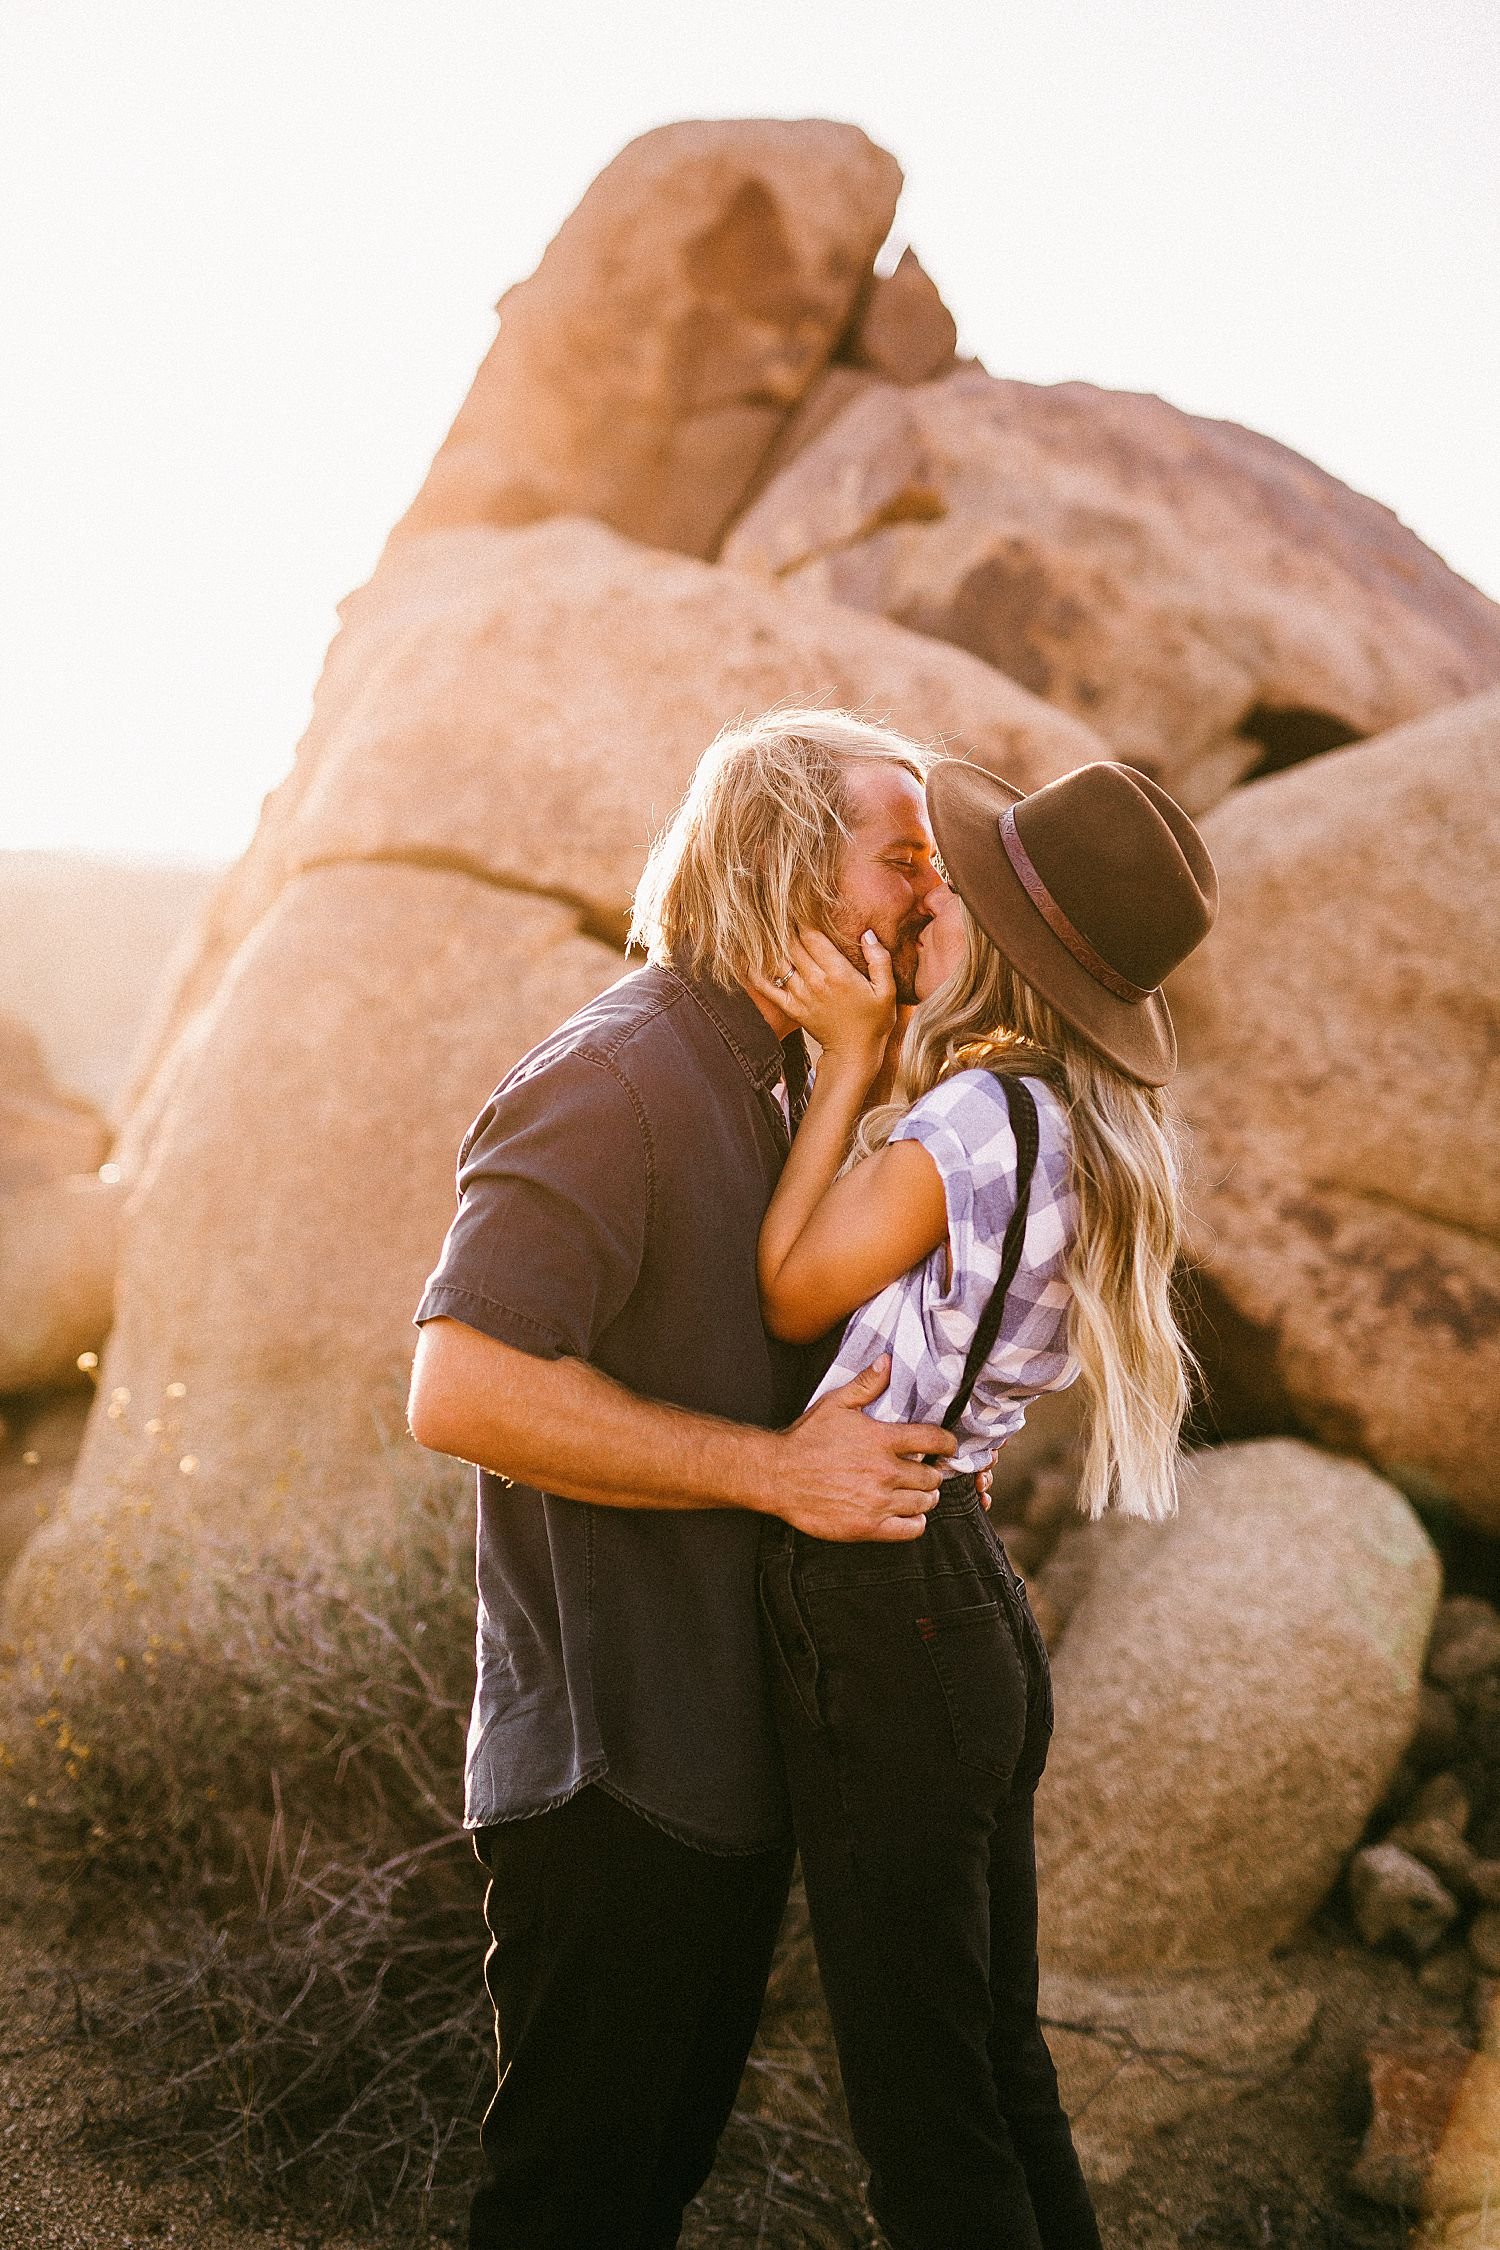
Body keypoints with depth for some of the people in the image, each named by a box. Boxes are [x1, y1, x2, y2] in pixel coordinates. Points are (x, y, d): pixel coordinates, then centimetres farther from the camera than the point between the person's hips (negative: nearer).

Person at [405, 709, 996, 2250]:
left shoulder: (779, 1084, 13)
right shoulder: (610, 1080, -18)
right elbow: (461, 1388, -28)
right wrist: (776, 1467, -25)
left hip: (733, 1757, 9)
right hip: (609, 1774, -9)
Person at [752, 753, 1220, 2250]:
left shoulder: (971, 1120, -20)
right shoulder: (1090, 1135, 8)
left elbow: (790, 1298, -7)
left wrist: (851, 1056, -6)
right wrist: (860, 1055, 9)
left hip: (882, 1620, -9)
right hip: (974, 1606, 9)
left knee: (922, 2103, 5)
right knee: (1001, 2070, 21)